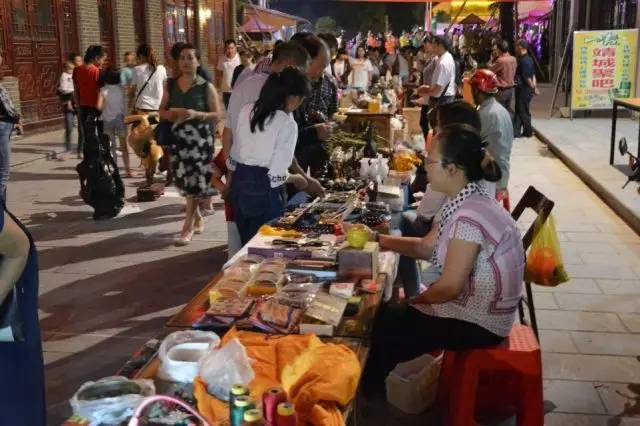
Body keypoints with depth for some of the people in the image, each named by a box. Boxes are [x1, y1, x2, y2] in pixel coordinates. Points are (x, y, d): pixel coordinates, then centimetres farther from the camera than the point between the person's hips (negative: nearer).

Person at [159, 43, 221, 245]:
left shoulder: (206, 87, -3)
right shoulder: (170, 86, 9)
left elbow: (217, 114, -5)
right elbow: (162, 111, 14)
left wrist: (196, 114, -20)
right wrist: (171, 113, -9)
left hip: (200, 139, -4)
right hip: (178, 138, 4)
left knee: (196, 183, -7)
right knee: (185, 183, 10)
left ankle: (188, 228, -1)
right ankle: (198, 219, 30)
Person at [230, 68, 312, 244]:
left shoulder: (247, 110, 3)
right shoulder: (287, 124, -14)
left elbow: (237, 150, 8)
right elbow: (277, 173, -14)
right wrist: (295, 178, 3)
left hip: (239, 182, 7)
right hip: (264, 189, -6)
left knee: (246, 245, 17)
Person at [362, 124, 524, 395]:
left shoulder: (469, 216, -29)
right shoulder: (465, 201, 1)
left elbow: (450, 286, -25)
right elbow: (427, 247, 11)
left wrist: (413, 300, -8)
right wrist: (378, 240, 3)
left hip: (478, 324, -9)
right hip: (471, 306, 9)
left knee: (381, 324, 1)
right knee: (383, 313, 14)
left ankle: (370, 394, 27)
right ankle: (373, 388, 32)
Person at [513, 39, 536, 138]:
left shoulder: (524, 61, -20)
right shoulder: (528, 59, 11)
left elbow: (527, 78, -22)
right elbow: (533, 74, 14)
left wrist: (532, 87, -10)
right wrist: (534, 86, 12)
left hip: (524, 89, -10)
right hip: (523, 89, 10)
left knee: (523, 111, 2)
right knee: (518, 110, 11)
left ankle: (528, 131, 14)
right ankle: (515, 131, 13)